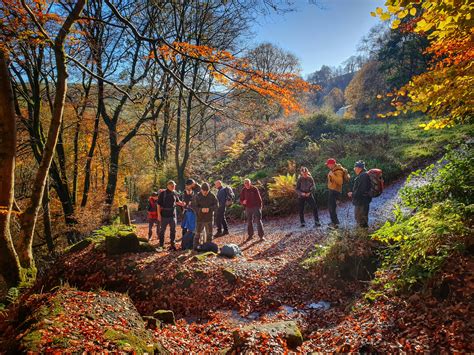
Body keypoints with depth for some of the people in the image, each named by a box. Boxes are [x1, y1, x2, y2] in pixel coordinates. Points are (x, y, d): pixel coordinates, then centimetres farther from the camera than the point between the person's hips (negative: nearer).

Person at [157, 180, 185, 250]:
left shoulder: (175, 193, 3)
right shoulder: (163, 193, -8)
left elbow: (177, 201, 18)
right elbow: (159, 205, -7)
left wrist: (183, 204, -1)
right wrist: (159, 214, -11)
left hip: (173, 214, 4)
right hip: (164, 215, -3)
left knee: (173, 230, 8)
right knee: (162, 230, 8)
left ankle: (172, 244, 19)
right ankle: (161, 245, 20)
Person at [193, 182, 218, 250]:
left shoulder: (212, 196, -3)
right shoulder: (197, 196, -7)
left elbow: (216, 205, -3)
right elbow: (193, 206, -10)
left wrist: (209, 209, -22)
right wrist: (201, 209, -27)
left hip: (209, 218, 2)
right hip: (200, 218, -2)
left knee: (209, 234, 13)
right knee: (198, 233, 3)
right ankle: (195, 247, 12)